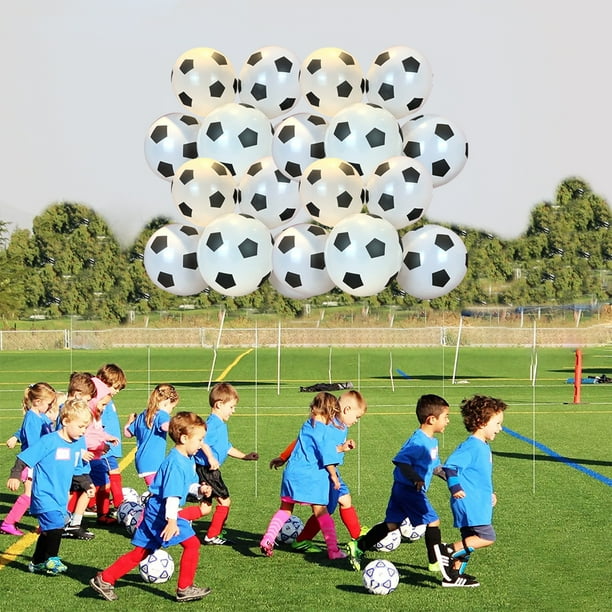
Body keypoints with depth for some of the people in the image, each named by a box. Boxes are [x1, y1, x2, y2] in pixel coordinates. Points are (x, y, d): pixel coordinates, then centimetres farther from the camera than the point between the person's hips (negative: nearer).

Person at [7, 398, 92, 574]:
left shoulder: (79, 443, 4)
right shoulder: (49, 441, -17)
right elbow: (25, 458, -15)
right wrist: (15, 476, -22)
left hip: (61, 496, 7)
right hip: (44, 495, -7)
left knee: (48, 531, 17)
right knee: (56, 526, -19)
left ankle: (37, 563, 32)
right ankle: (51, 560, -3)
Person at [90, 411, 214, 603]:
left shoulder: (188, 460, 11)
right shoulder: (175, 462, -20)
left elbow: (187, 484, 25)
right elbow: (171, 494, -26)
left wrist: (200, 489, 5)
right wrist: (172, 520, -31)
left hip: (154, 511, 10)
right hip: (161, 511, -10)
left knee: (140, 552, 14)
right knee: (192, 543, -9)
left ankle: (104, 579, 16)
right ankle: (184, 589, 0)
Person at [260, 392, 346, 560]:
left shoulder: (307, 425, 15)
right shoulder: (323, 431, -9)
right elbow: (327, 457, -12)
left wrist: (341, 448, 37)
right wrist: (333, 475, -1)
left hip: (292, 473, 6)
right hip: (313, 477, -6)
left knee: (284, 509, 15)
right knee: (321, 512, 1)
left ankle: (267, 539, 2)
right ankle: (333, 549, 0)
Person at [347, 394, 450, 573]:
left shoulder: (432, 442, 13)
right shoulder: (418, 441, -20)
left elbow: (435, 467, 24)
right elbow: (400, 460, -29)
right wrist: (416, 479, -31)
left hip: (402, 489, 10)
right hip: (409, 490, -10)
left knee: (392, 524, 11)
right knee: (432, 521, -2)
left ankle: (359, 547, 13)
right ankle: (435, 562, 8)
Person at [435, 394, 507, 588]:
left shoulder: (483, 448, 16)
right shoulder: (470, 447, -15)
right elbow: (450, 465, -22)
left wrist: (490, 494, 26)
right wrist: (455, 488, -29)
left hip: (479, 505, 10)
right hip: (469, 504, -10)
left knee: (470, 541, 13)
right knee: (486, 537, -15)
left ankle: (454, 575, 19)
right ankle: (448, 551, -12)